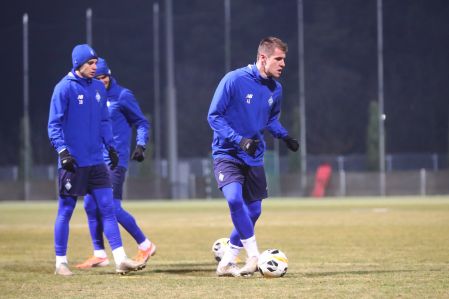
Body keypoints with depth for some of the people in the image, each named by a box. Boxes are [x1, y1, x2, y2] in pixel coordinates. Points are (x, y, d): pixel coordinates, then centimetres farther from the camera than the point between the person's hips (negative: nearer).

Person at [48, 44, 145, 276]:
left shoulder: (98, 88, 11)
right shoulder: (65, 88, -8)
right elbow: (54, 124, -10)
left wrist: (110, 147, 14)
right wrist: (62, 151, -20)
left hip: (96, 161, 6)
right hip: (73, 162, -6)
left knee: (107, 208, 1)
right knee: (65, 211, 2)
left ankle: (120, 259, -1)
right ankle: (61, 262, 11)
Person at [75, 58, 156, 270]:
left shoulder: (122, 96, -5)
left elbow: (142, 123, 1)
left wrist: (140, 146, -11)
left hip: (115, 160, -7)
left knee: (113, 207, -13)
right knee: (90, 205, 4)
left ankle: (145, 245, 0)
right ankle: (99, 255, 14)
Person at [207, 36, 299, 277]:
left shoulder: (275, 89, 1)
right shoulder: (234, 80, -17)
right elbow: (214, 116, -14)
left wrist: (284, 136, 0)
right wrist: (239, 140, -25)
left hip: (254, 158, 6)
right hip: (226, 154, -6)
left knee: (253, 210, 6)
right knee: (234, 198, -28)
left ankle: (227, 263, 19)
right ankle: (254, 255, -17)